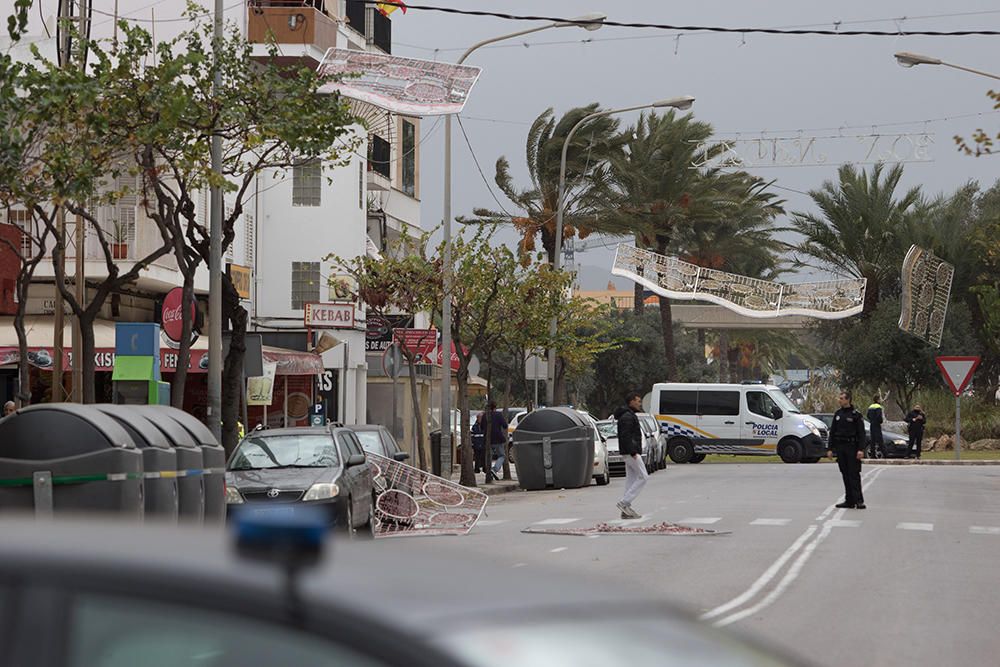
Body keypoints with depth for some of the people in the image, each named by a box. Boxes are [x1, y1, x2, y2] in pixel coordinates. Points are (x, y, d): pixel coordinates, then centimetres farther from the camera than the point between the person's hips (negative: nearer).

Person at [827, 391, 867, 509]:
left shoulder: (855, 414, -5)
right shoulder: (838, 414, 13)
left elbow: (861, 433, -8)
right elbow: (832, 432, 16)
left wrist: (861, 449, -17)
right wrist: (830, 448, 11)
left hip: (852, 447, -6)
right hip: (840, 448, 6)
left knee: (854, 474, -9)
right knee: (845, 475, 7)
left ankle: (858, 500, -10)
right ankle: (849, 501, 10)